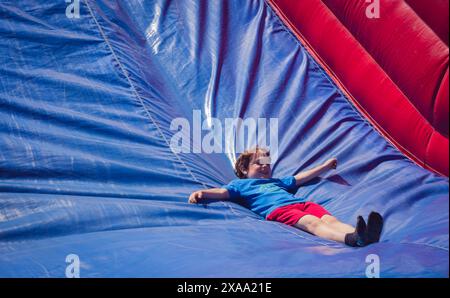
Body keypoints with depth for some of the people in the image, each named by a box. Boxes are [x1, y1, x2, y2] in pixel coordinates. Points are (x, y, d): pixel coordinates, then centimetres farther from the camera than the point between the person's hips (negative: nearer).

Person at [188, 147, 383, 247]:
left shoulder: (277, 181, 44)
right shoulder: (241, 184, 25)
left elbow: (300, 178, 48)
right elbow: (222, 192, 10)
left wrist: (324, 167, 49)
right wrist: (202, 193, -11)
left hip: (302, 203, 7)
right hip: (278, 209, -7)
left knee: (329, 219, -24)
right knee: (312, 222, -35)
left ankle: (364, 234, -52)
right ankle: (350, 239, -62)